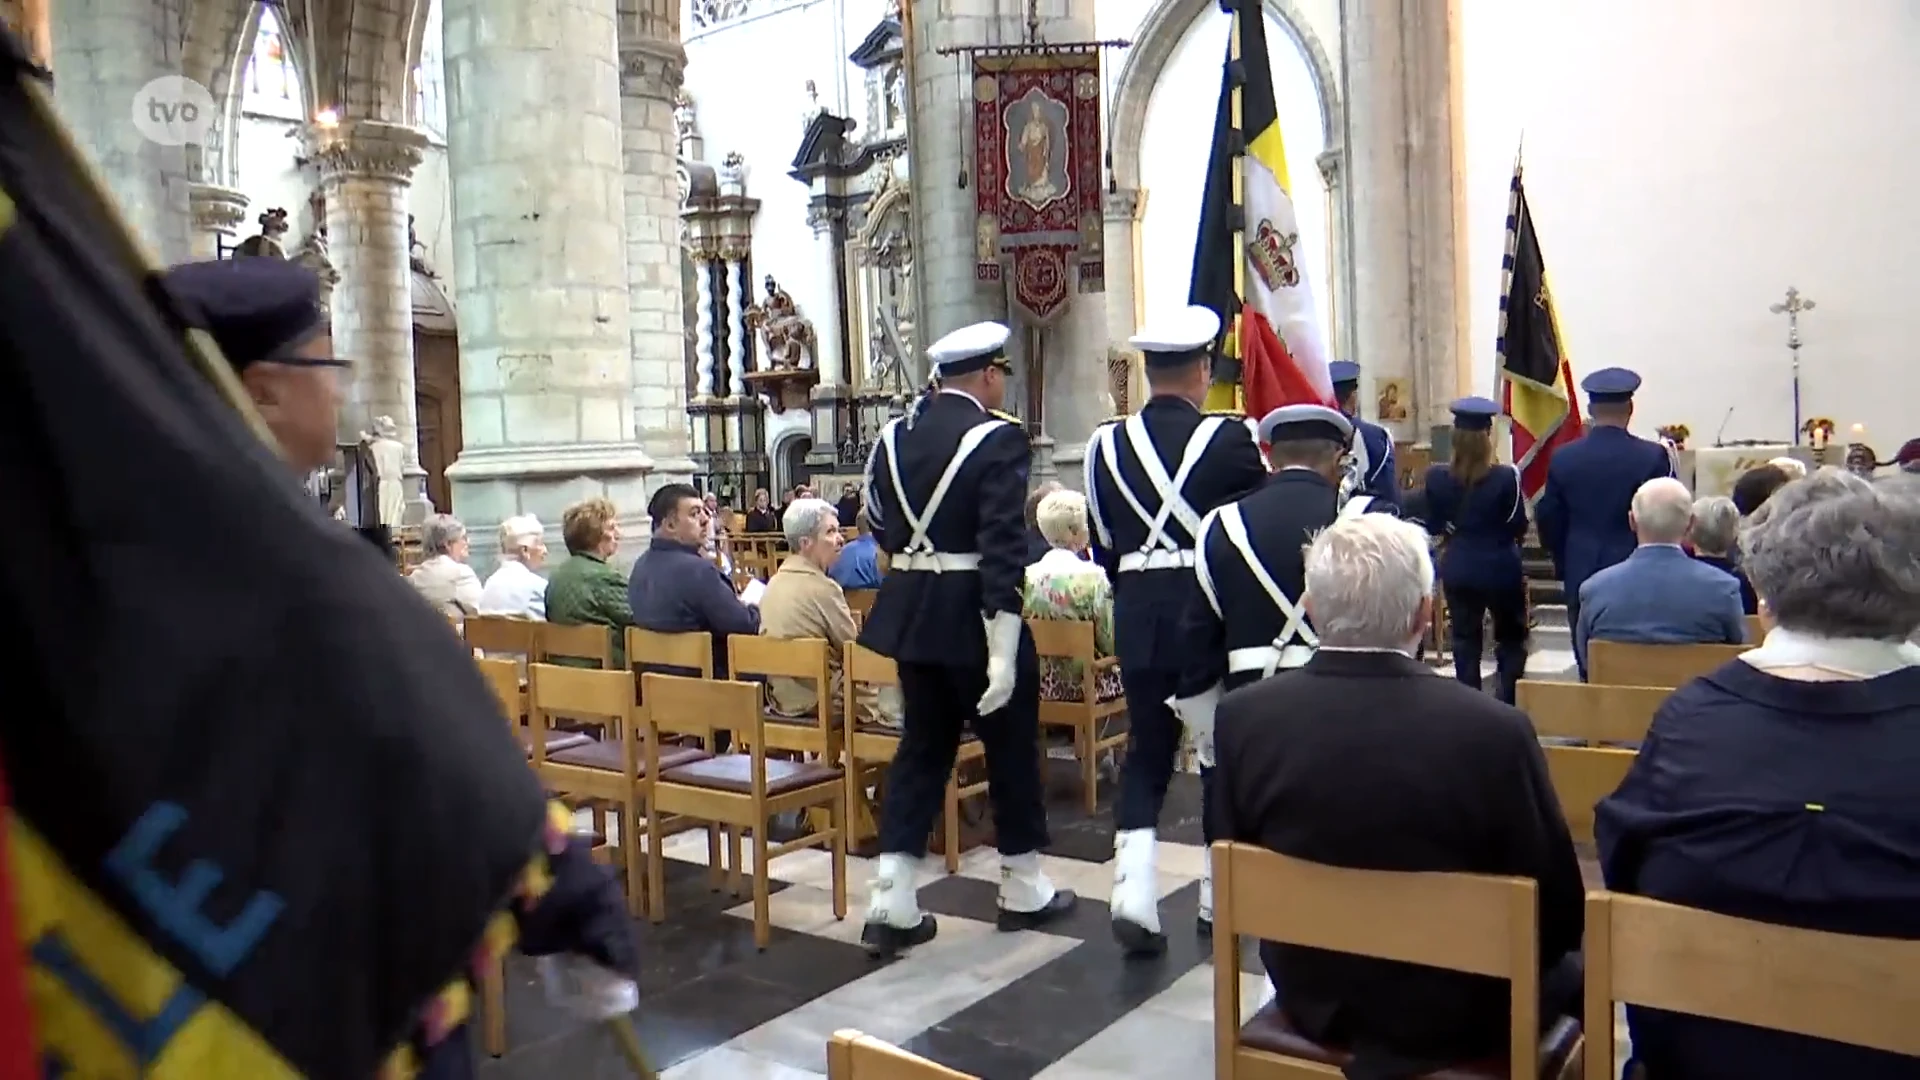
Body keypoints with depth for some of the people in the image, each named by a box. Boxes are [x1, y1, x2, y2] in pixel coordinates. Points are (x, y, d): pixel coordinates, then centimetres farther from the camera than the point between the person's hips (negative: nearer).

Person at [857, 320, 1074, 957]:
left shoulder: (893, 436, 6)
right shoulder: (998, 438, -14)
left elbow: (885, 528, 12)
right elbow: (1001, 547, -21)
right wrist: (1002, 650, -23)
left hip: (911, 612, 6)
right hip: (972, 615, -6)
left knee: (922, 747, 13)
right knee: (1011, 745, 11)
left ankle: (892, 904, 9)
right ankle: (1023, 891, 26)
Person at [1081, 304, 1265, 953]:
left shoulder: (1107, 443, 1)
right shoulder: (1229, 439, -10)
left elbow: (1103, 545, 7)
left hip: (1138, 614, 3)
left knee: (1145, 752, 12)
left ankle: (1133, 890, -2)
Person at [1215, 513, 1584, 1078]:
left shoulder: (1243, 716, -17)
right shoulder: (1495, 730, -26)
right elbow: (1560, 914, -14)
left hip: (1311, 1000, 4)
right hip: (1457, 1016, -3)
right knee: (1576, 970, 27)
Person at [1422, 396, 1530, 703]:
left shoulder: (1436, 477, -9)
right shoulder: (1506, 477, -17)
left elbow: (1433, 526, 1)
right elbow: (1519, 527, -8)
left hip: (1458, 568, 2)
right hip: (1500, 568, -2)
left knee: (1465, 641, 12)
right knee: (1511, 639, 15)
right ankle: (1506, 706, 9)